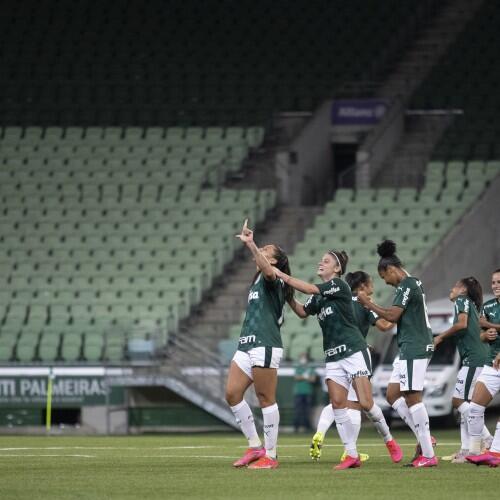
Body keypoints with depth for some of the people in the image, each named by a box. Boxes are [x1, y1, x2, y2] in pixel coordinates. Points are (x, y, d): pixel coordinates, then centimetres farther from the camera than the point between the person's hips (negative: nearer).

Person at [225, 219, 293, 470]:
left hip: (264, 347, -9)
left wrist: (250, 244, -36)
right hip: (246, 346, 9)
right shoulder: (257, 281, 23)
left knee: (266, 399, -6)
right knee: (232, 394, 2)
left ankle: (270, 455, -2)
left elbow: (268, 271, -29)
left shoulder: (273, 279, -4)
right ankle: (255, 446, 10)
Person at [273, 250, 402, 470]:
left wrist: (281, 275, -16)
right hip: (333, 356, 7)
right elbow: (303, 311, 18)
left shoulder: (339, 285, -10)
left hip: (354, 351, -7)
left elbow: (309, 289, -19)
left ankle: (389, 440, 12)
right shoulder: (318, 296, 14)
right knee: (337, 404, -5)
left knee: (365, 403, -10)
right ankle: (352, 455, -3)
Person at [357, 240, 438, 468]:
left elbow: (392, 315, -18)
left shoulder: (406, 285, -12)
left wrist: (368, 304, -7)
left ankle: (428, 455, -9)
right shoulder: (414, 283, 17)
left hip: (414, 349, -10)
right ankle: (424, 439, 8)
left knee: (412, 398, -9)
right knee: (392, 394, 11)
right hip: (410, 349, 10)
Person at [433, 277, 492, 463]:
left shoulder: (462, 300, 0)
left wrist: (441, 337, -6)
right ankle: (466, 450, 4)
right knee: (464, 403, 7)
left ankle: (488, 441, -14)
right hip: (474, 359, 9)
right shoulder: (471, 306, 26)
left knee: (459, 401, -11)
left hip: (473, 358, -9)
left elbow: (462, 324, -15)